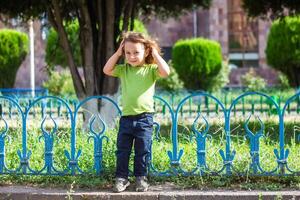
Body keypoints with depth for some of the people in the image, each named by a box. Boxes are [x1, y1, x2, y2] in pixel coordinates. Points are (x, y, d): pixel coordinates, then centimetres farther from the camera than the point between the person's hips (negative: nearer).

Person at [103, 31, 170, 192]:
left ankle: (141, 178, 17)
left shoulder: (151, 69, -3)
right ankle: (121, 178, 13)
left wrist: (155, 54, -10)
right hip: (126, 117, 3)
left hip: (144, 117, -3)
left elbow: (165, 72, -19)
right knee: (122, 150, 5)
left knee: (142, 151, 5)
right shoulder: (124, 69, 6)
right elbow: (107, 70, -3)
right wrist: (118, 53, -1)